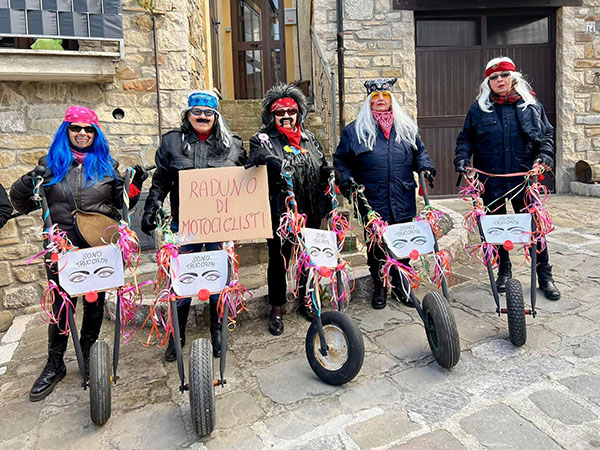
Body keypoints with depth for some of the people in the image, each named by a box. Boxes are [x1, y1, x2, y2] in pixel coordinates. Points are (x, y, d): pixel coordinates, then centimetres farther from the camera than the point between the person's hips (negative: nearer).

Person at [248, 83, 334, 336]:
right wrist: (269, 159, -44)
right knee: (278, 261, 6)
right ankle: (276, 310, 24)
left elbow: (323, 167, 14)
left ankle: (306, 301, 37)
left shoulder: (308, 138, 14)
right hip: (280, 213, -4)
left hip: (310, 212, 5)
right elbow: (257, 156, -21)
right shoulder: (263, 139, 0)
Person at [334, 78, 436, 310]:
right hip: (373, 203, -2)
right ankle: (379, 287, 26)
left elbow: (419, 152, 24)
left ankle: (400, 286, 27)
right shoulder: (355, 130, 5)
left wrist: (425, 167, 4)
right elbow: (341, 161, 8)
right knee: (376, 248, 7)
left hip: (404, 204, 3)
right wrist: (348, 182, -6)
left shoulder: (406, 127, 14)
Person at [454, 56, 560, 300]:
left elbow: (547, 135, 10)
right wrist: (462, 157, -9)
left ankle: (544, 275, 18)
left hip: (523, 178, 0)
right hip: (490, 180, 0)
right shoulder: (479, 109, 5)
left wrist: (544, 156, -8)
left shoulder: (531, 106, 6)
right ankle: (503, 270, 28)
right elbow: (466, 138, 8)